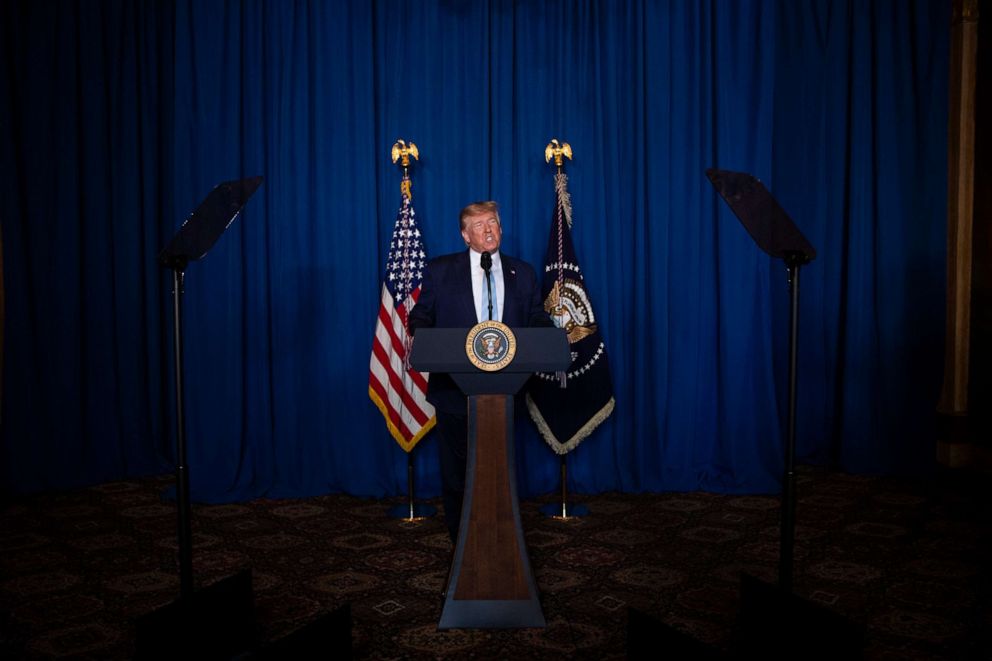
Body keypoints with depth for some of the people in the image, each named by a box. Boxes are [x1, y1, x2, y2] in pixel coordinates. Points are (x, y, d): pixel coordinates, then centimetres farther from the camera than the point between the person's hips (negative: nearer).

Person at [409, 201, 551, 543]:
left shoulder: (522, 273, 10)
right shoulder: (439, 270, 4)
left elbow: (538, 321, 9)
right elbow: (421, 315, 4)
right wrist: (417, 338, -17)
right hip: (454, 389, -1)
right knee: (456, 473, 7)